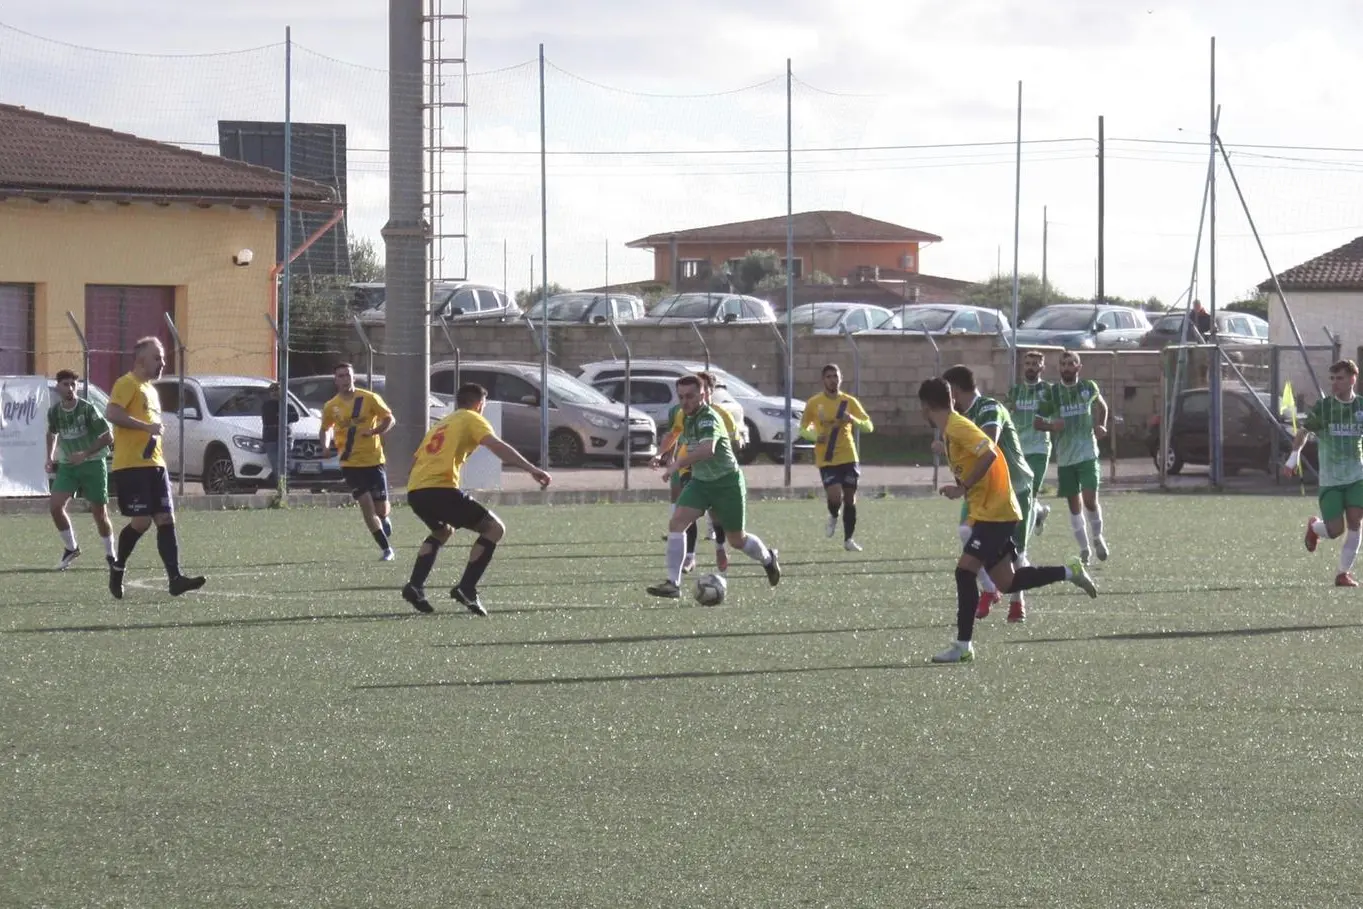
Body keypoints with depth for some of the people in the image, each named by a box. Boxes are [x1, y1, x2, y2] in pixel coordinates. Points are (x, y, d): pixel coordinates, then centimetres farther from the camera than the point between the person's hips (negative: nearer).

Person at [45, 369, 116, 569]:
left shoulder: (87, 409, -17)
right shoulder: (54, 411, -2)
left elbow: (108, 437, -15)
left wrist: (85, 454, -22)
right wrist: (50, 457, 10)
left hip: (93, 464, -4)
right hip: (67, 464, 4)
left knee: (100, 513, -1)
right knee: (55, 505, -13)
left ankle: (111, 555, 18)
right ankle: (71, 548, 6)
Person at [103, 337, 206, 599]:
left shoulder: (150, 389, 22)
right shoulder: (127, 384, -7)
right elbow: (111, 413, -20)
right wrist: (147, 427, -21)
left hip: (154, 465, 9)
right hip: (131, 466, -9)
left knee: (166, 520, -1)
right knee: (141, 521, -11)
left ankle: (175, 578, -7)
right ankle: (117, 567, 10)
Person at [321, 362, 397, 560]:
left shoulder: (369, 399, -5)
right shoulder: (331, 407, 1)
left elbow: (389, 419, 0)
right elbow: (326, 429, 17)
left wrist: (375, 431, -18)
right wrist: (326, 445, -4)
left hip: (374, 460, -1)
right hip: (350, 464, 1)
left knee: (381, 510, 3)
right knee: (367, 507, -11)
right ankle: (386, 549, -1)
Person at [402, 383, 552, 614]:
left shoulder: (440, 424, 31)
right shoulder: (471, 419, 8)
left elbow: (415, 459, 32)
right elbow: (496, 446, -9)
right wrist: (531, 469, -16)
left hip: (414, 491, 8)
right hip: (441, 488, -8)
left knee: (442, 531, 36)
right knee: (494, 528, 2)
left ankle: (415, 586, 19)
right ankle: (466, 589, -10)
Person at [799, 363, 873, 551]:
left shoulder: (849, 402, 2)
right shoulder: (814, 403, -1)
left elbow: (869, 427, 1)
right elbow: (803, 428, 10)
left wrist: (853, 420, -21)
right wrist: (815, 436, -12)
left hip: (848, 457, 2)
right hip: (826, 459, -2)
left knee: (850, 498, 6)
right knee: (835, 496, -18)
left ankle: (849, 539, 20)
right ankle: (833, 517, 18)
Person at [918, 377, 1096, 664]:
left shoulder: (957, 428, -15)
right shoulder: (953, 428, 15)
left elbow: (989, 454, -26)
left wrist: (963, 488, -21)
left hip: (993, 512, -10)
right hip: (992, 512, 10)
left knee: (965, 571, -14)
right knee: (1007, 583, 11)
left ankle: (963, 646, -14)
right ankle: (1069, 572, 17)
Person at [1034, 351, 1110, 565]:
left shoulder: (1089, 388, 2)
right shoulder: (1052, 393, -2)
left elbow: (1101, 406, 22)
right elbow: (1037, 422, 2)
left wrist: (1101, 426, 5)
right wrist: (1051, 426, -19)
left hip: (1087, 453, -1)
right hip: (1065, 457, 1)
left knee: (1090, 499, -13)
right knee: (1073, 504, 6)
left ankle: (1097, 537, 13)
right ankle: (1084, 549, 18)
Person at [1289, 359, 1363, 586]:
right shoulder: (1322, 407, -5)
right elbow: (1304, 431, 7)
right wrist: (1294, 457, -5)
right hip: (1329, 480, -2)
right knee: (1335, 531, -5)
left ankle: (1344, 573, 3)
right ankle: (1314, 526, 31)